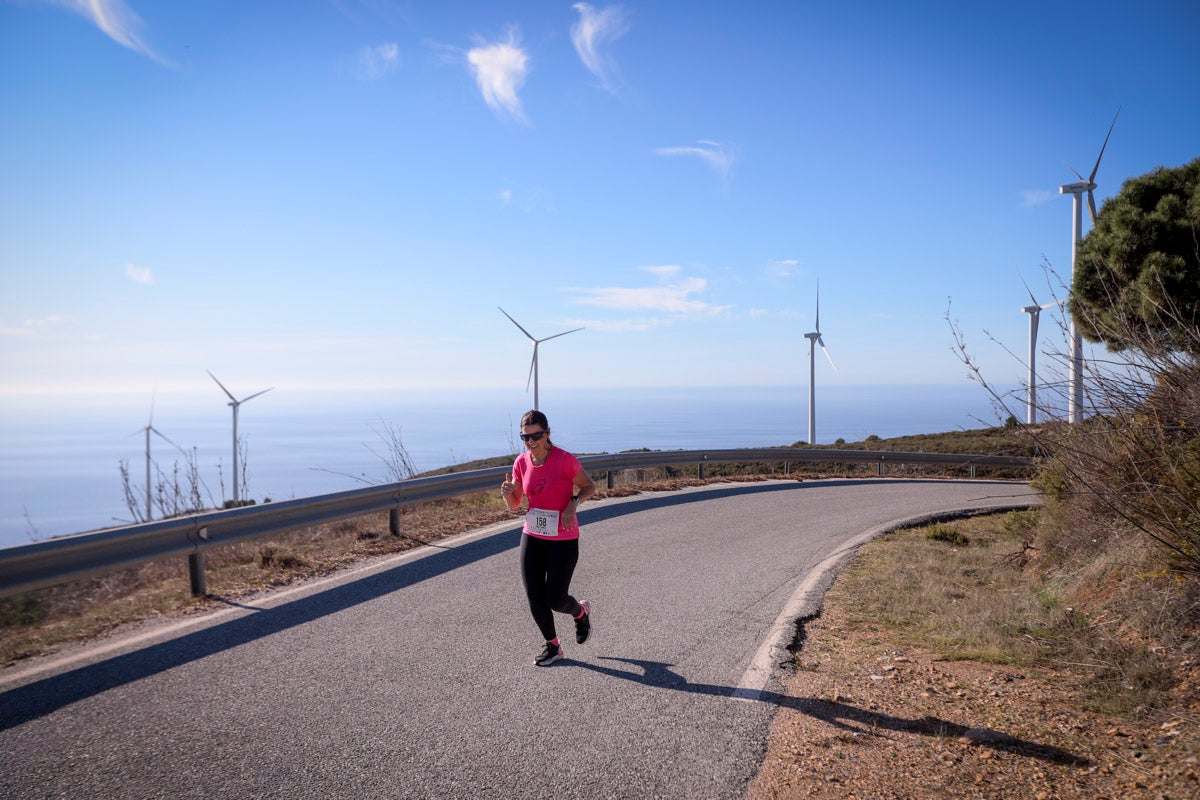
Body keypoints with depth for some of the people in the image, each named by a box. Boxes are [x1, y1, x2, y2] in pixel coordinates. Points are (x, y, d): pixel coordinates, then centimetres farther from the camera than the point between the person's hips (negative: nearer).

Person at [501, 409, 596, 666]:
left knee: (555, 599, -1)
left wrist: (573, 504, -21)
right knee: (534, 597, 2)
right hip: (532, 537, 4)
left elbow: (589, 487, -3)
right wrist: (508, 493, -16)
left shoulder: (564, 460, -17)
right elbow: (514, 504, 6)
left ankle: (581, 611, 35)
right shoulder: (521, 463, -2)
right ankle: (553, 646, 24)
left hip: (563, 540, -4)